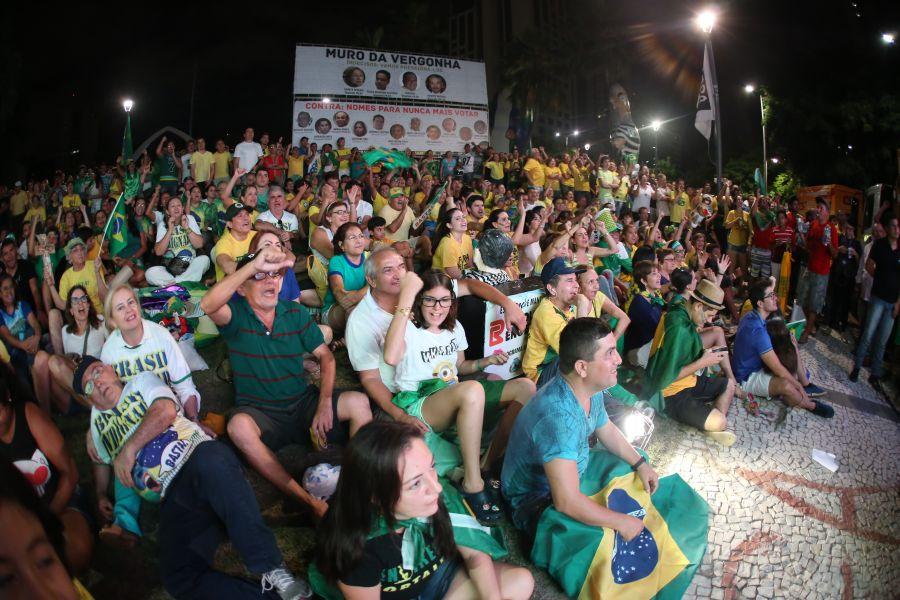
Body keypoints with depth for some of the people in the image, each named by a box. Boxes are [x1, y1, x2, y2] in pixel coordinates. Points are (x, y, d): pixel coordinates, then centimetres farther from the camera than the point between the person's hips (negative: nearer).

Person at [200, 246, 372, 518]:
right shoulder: (236, 315, -6)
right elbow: (208, 305, -31)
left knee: (358, 402, -22)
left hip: (303, 404, 3)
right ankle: (308, 501, -34)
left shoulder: (295, 312, 5)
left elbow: (326, 356, 5)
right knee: (239, 426, -37)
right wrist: (253, 265, -39)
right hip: (260, 413, -3)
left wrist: (324, 403, -9)